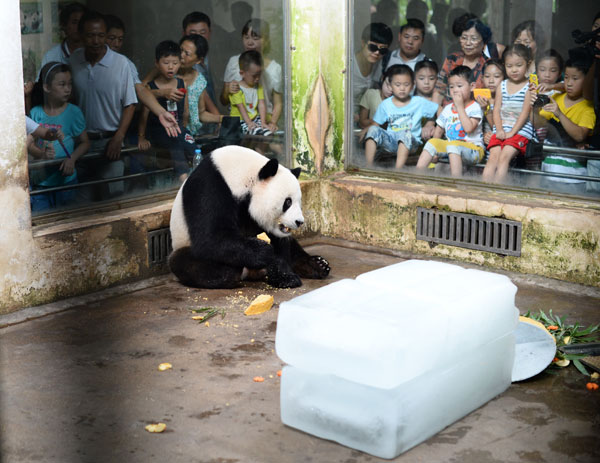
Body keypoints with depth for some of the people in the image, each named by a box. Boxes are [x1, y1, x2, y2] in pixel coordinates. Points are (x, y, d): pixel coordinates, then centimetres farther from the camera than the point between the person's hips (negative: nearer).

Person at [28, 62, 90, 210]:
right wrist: (41, 154, -23)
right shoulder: (36, 113, -3)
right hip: (40, 180, 1)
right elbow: (29, 143, -2)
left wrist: (72, 159, -21)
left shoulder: (73, 112, -8)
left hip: (65, 179, -1)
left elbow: (85, 142, -3)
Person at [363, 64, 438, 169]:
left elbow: (439, 110, 8)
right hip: (390, 142, 3)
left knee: (406, 133, -37)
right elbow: (376, 124, 11)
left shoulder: (419, 102, 4)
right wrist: (366, 129, -7)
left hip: (410, 144, -2)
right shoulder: (385, 104, 9)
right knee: (373, 130, -24)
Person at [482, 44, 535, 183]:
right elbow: (496, 110, 10)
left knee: (504, 157, -23)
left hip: (520, 131, -4)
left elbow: (525, 112, -5)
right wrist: (499, 130, -5)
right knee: (493, 157, -16)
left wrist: (512, 132, -13)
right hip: (501, 131, 4)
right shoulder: (502, 86, 15)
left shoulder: (529, 87, 2)